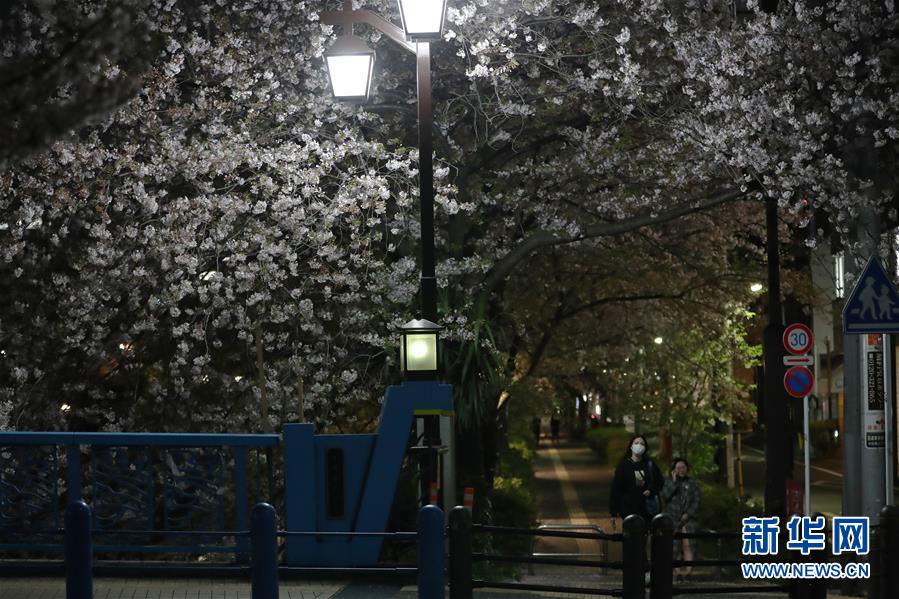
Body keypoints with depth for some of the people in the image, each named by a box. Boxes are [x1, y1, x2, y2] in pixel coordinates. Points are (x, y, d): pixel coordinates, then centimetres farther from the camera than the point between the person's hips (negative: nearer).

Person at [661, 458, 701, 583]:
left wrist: (688, 514, -8)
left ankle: (687, 573, -14)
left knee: (687, 545, -12)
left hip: (688, 518, 0)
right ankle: (679, 573, 2)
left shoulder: (692, 483, 11)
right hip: (673, 519, 0)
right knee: (675, 546, -7)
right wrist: (673, 482, -8)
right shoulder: (668, 482, 11)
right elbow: (664, 496, -6)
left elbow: (696, 501, 5)